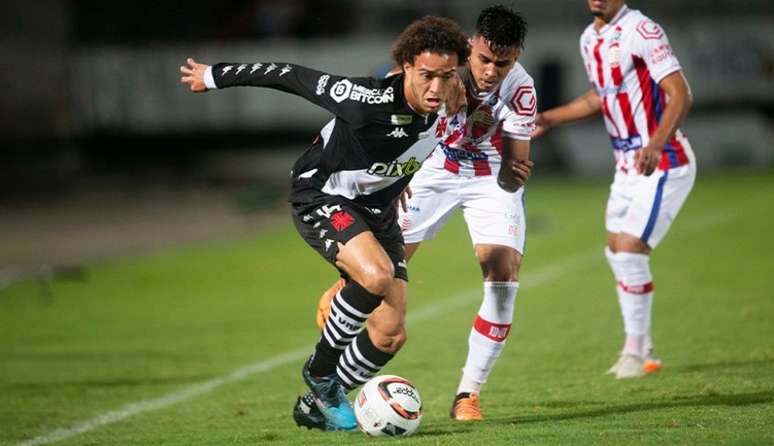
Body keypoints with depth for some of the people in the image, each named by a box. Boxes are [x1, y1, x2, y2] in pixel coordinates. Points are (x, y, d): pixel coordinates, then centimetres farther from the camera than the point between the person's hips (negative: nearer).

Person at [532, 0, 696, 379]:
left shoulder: (641, 31, -18)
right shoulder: (589, 39, 8)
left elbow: (680, 94, -25)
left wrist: (656, 146, -38)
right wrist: (550, 118, 25)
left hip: (664, 164, -9)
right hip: (627, 166, 9)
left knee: (630, 250, -13)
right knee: (617, 254, 11)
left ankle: (636, 350, 1)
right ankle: (641, 348, 24)